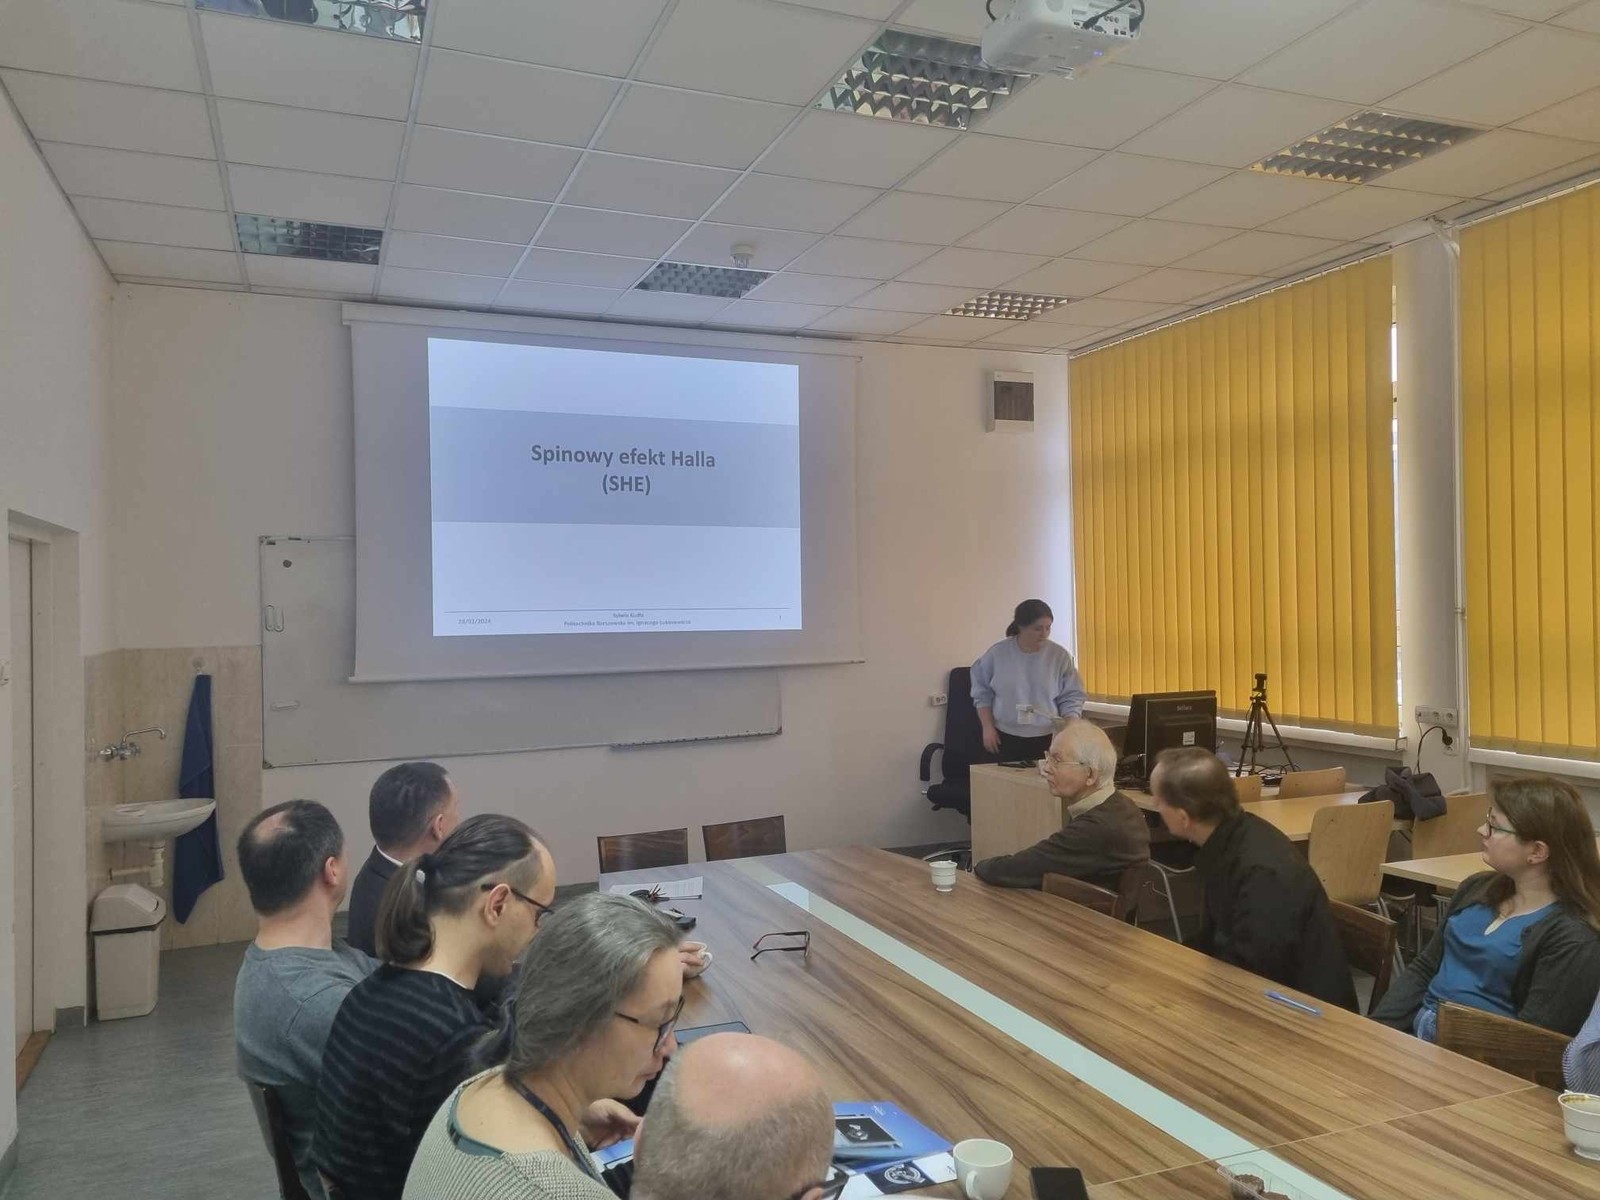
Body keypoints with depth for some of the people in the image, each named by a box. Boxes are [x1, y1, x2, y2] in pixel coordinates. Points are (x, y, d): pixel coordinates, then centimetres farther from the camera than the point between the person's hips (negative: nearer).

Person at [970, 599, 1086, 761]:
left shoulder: (1060, 656, -4)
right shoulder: (997, 653, -3)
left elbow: (1071, 698, 0)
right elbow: (982, 693, 6)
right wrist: (987, 727, 0)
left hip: (1047, 740, 0)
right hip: (1006, 739, 0)